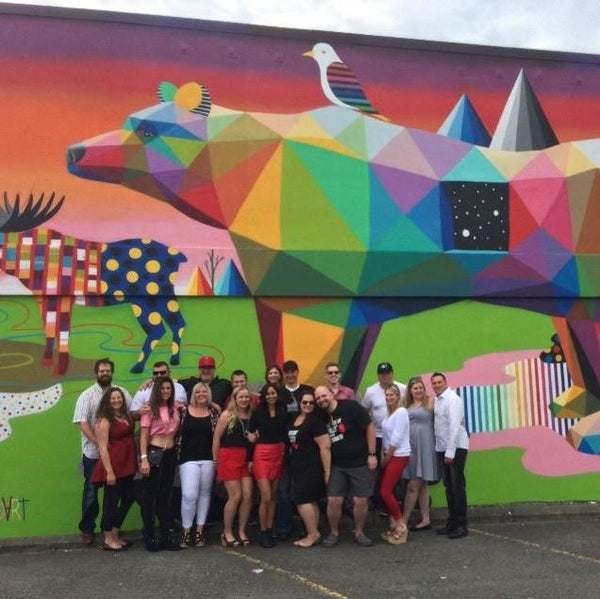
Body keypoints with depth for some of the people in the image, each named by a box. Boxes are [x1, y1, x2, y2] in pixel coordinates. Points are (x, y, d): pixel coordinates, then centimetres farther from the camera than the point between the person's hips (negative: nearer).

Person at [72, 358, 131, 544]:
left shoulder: (122, 392, 5)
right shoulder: (87, 395, -4)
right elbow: (82, 422, -13)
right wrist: (98, 443, -20)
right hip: (94, 453, -2)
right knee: (91, 491, 7)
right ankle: (87, 529, 20)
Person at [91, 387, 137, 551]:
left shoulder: (126, 416, 12)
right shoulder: (104, 420, -11)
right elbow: (103, 448, -16)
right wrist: (109, 471, -19)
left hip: (127, 466, 8)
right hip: (112, 467, -8)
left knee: (128, 498, 14)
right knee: (111, 502, 3)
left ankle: (115, 535, 28)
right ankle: (108, 540, 17)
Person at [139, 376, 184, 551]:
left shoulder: (176, 407, 8)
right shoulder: (150, 409, -6)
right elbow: (143, 435, -8)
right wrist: (144, 458, -16)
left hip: (170, 454, 5)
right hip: (154, 453, -5)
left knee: (165, 496, 10)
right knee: (150, 496, 2)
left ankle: (165, 537, 16)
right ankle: (149, 537, 11)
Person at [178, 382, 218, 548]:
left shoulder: (213, 413, 6)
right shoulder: (184, 410, 0)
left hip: (208, 459, 2)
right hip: (188, 459, -2)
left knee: (204, 493, 8)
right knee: (189, 495, -9)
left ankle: (200, 531, 18)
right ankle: (186, 532, 5)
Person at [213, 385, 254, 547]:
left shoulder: (251, 416, 8)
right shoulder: (227, 414, -3)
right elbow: (216, 438, -3)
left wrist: (251, 459, 1)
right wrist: (216, 460, -2)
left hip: (245, 459, 4)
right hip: (229, 458, -4)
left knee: (247, 495, -1)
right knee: (235, 496, -5)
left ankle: (242, 531, 15)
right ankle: (227, 533, 11)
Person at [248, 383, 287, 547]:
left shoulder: (283, 413, 6)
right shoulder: (257, 413, -2)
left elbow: (285, 435, 10)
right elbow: (251, 436, 1)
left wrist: (286, 453, 3)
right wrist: (250, 459, -2)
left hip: (278, 454, 4)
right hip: (262, 455, -4)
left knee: (273, 496, 9)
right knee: (266, 497, -8)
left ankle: (270, 531, 17)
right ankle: (263, 533, 6)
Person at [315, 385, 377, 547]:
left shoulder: (351, 407, -14)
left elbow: (369, 427, -11)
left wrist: (372, 454, -12)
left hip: (360, 463, -4)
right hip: (337, 466, 4)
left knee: (361, 500, 1)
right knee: (333, 500, -3)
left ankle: (359, 532, 22)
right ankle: (334, 533, 17)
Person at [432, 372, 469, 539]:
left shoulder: (452, 399, -13)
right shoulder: (437, 400, 10)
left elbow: (454, 426, -19)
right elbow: (437, 424, 9)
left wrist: (450, 452, -22)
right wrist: (444, 451, 4)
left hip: (456, 448, -8)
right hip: (442, 448, 8)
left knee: (458, 486, -3)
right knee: (448, 486, 13)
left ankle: (461, 525, 4)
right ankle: (452, 522, 22)